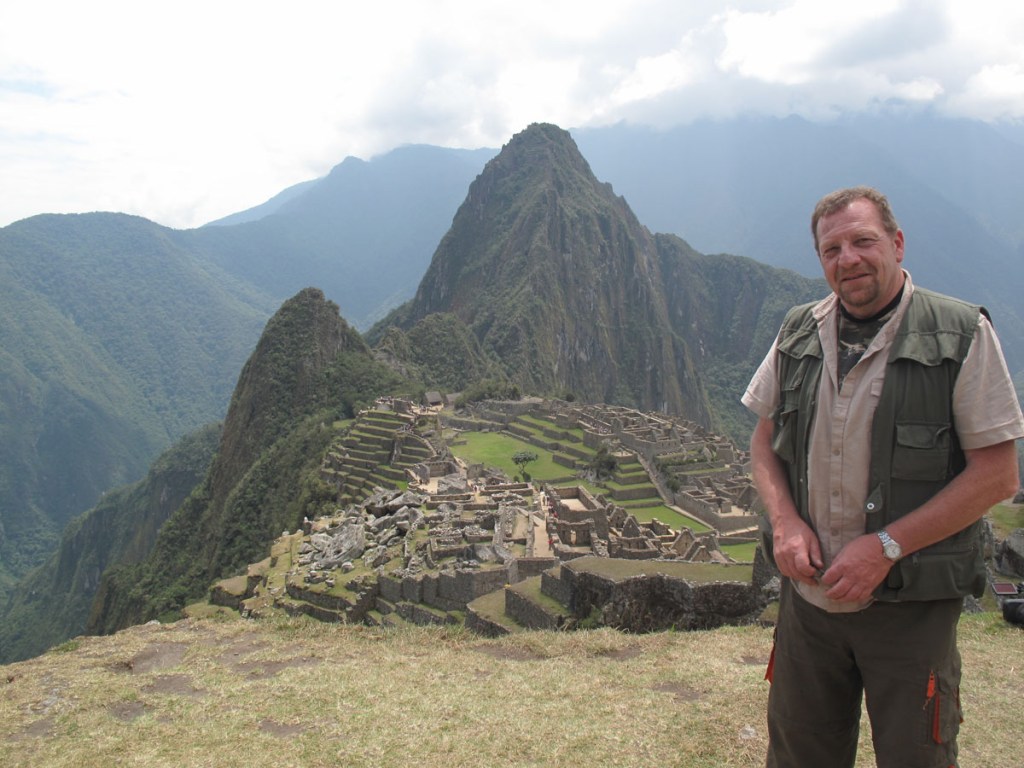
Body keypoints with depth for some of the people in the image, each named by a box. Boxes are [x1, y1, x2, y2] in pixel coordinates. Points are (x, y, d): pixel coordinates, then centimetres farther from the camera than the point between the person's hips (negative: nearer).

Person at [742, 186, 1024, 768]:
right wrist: (784, 519, -8)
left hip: (911, 605, -3)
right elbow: (765, 440, 11)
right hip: (808, 592, 4)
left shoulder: (962, 335, -9)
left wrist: (885, 546, -17)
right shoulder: (799, 333, 3)